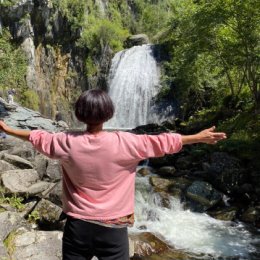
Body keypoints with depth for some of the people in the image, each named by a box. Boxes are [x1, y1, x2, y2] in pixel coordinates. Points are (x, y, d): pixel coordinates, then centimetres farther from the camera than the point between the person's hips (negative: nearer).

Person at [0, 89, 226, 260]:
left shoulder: (67, 143, -9)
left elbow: (38, 137, 8)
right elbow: (163, 142, -8)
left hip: (77, 226, 2)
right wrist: (199, 137, 5)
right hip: (113, 228, -2)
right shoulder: (123, 142, -16)